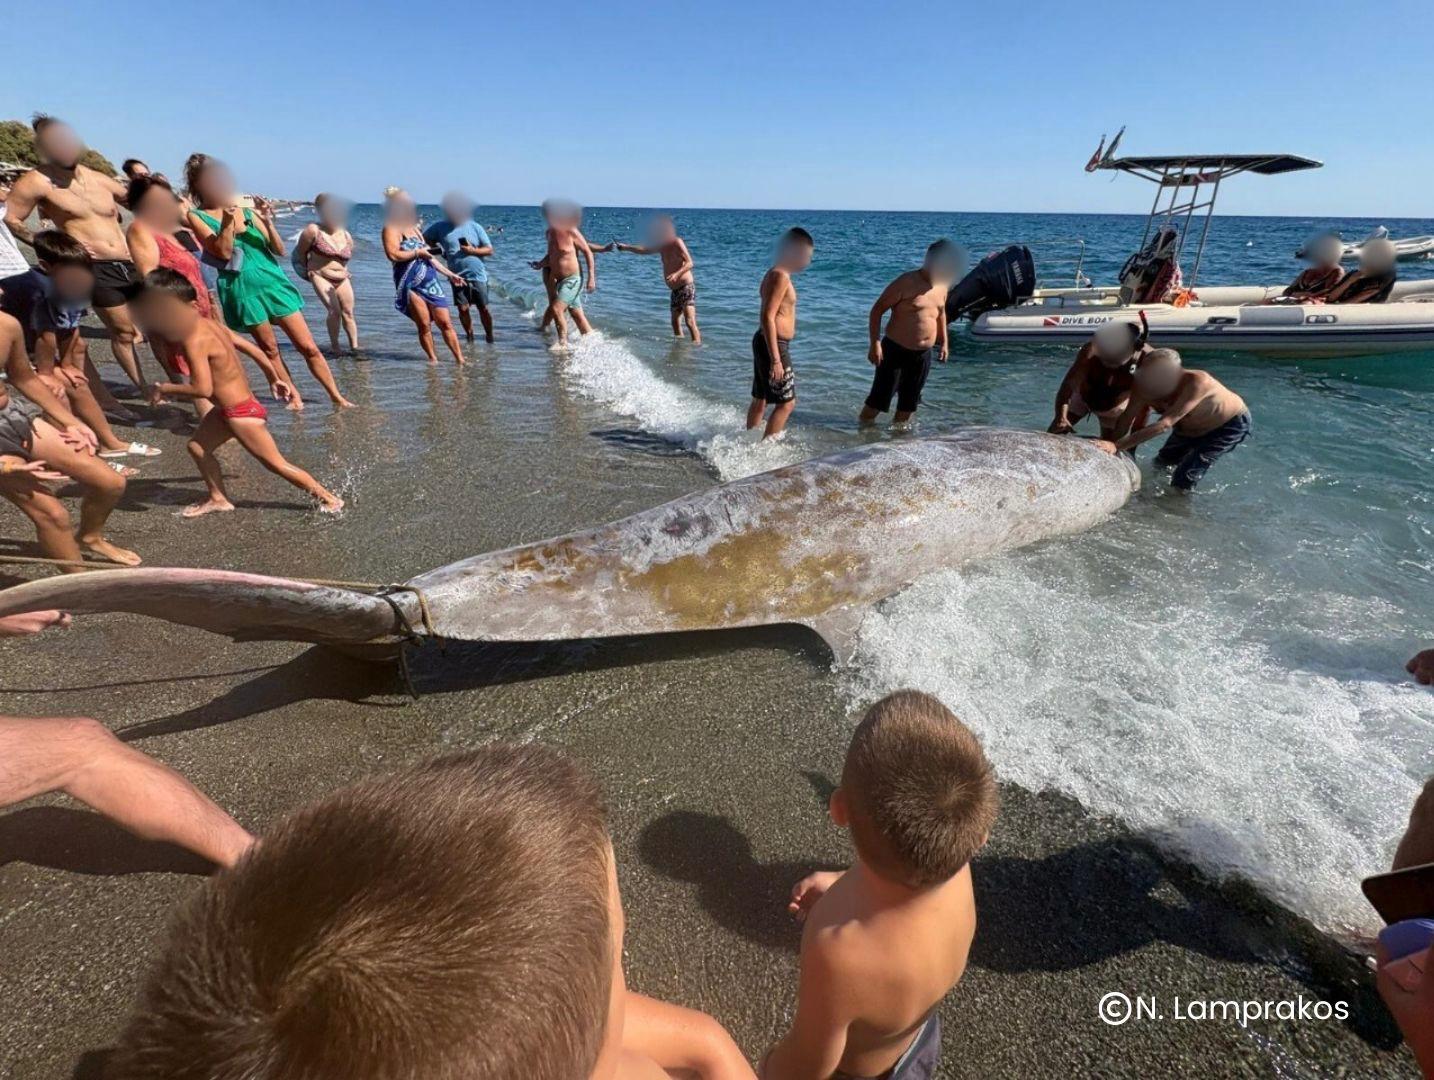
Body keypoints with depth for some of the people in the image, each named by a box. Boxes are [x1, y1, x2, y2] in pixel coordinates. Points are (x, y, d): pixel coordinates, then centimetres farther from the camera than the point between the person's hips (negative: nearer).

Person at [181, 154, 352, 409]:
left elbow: (279, 249, 4)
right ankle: (294, 396, 16)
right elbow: (223, 252, -13)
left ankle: (336, 396, 6)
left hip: (272, 280, 2)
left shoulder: (245, 208, 8)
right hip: (243, 289, -2)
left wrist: (267, 222, -10)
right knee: (269, 349, 5)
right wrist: (228, 219, -18)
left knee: (308, 346, 1)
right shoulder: (195, 216, 0)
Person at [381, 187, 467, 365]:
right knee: (424, 325, -6)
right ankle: (433, 359, 5)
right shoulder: (391, 228, -3)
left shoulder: (415, 228, 21)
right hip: (411, 284, -6)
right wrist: (417, 252, -11)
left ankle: (460, 359, 0)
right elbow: (393, 255, -18)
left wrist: (450, 274, 21)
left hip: (430, 280, 6)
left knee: (445, 322, -1)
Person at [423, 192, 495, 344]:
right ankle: (469, 337, 16)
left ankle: (489, 337, 17)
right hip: (457, 277, 1)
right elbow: (423, 240, 13)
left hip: (477, 275, -1)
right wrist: (438, 248, -1)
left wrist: (473, 250, -14)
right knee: (463, 309, -2)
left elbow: (489, 250, 1)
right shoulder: (440, 227, 4)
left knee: (483, 308, 1)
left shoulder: (474, 227, 2)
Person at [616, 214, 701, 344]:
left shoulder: (676, 242, -13)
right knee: (675, 322, 15)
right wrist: (626, 247, 19)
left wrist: (676, 274, -37)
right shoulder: (662, 245, 11)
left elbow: (689, 263, -23)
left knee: (690, 321, -21)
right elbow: (644, 250, 24)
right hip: (675, 290, 9)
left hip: (686, 287, -9)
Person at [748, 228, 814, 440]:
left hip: (764, 342, 10)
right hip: (774, 345, -10)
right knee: (787, 402, -5)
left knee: (760, 400, 18)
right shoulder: (780, 276, -16)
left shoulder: (776, 274, 15)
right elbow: (768, 317, -24)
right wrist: (776, 360, -27)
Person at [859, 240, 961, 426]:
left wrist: (944, 342, 19)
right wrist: (874, 343, -21)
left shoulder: (942, 285, 7)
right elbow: (877, 310, -14)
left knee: (909, 402, 13)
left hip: (923, 354, 7)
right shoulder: (906, 283, -15)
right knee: (879, 399, -4)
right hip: (895, 350, -7)